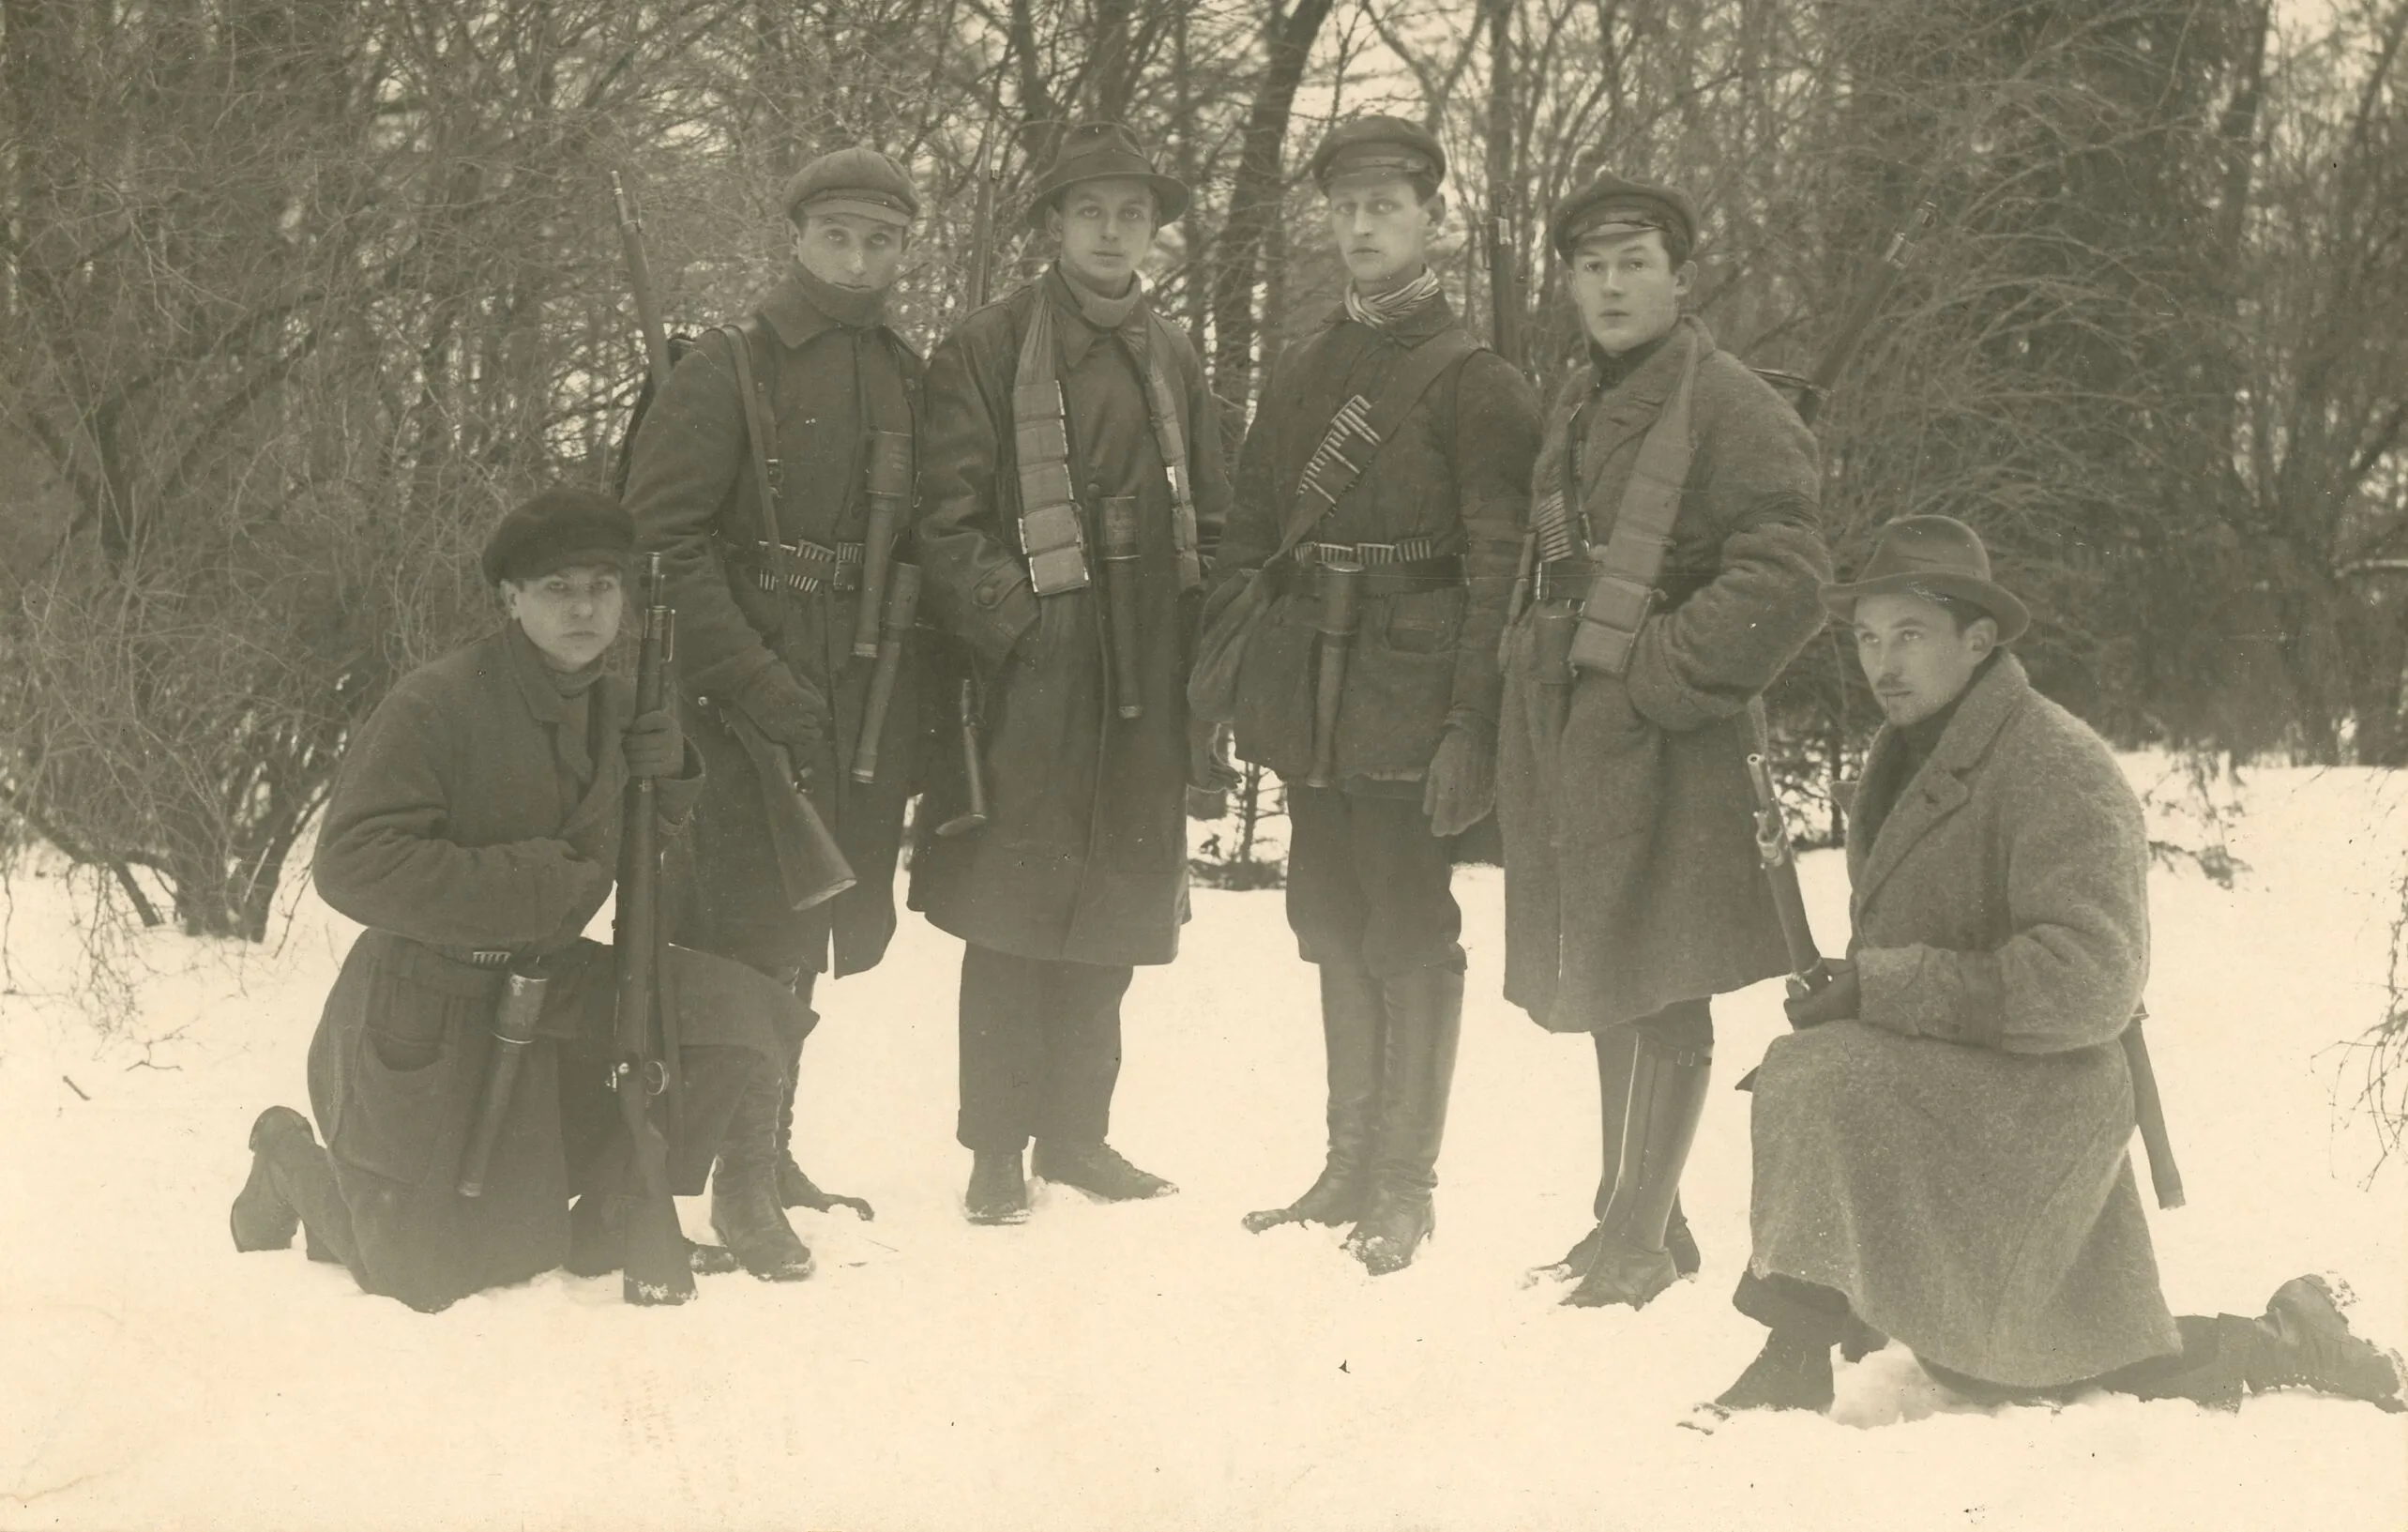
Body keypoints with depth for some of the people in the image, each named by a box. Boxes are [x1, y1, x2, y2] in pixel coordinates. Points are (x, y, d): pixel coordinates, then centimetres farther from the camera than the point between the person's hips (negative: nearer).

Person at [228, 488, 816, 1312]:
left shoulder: (615, 711, 3)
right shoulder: (433, 705, -20)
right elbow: (351, 864, -26)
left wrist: (668, 778, -8)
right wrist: (525, 883, -27)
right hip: (422, 1019, -6)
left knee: (728, 1002, -13)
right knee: (431, 1280, -2)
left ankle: (610, 1226, 3)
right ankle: (299, 1169, 31)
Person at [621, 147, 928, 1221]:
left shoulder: (910, 379, 13)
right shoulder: (729, 367, -6)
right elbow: (663, 533, -11)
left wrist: (909, 706, 8)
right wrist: (751, 678, -18)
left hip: (859, 710, 6)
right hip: (748, 698, -6)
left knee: (807, 935, 13)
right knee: (752, 937, -10)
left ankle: (765, 1156, 25)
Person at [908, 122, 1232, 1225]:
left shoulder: (1173, 366, 16)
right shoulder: (985, 353, -1)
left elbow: (1211, 526, 18)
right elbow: (947, 524, -7)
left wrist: (1199, 654, 7)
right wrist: (1015, 620, -15)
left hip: (1143, 693, 5)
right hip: (1029, 687, -5)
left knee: (1110, 923, 10)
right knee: (1013, 918, -4)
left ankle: (1075, 1133, 21)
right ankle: (996, 1152, 4)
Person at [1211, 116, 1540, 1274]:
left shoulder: (1477, 384, -5)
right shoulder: (1297, 376, 15)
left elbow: (1501, 570, -10)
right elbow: (1244, 543, 17)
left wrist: (1471, 726, -17)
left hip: (1410, 708, -6)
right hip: (1308, 703, 6)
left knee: (1410, 935, -1)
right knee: (1336, 928, 12)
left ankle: (1406, 1181, 8)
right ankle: (1351, 1165, 23)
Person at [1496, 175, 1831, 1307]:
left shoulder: (1729, 407, -9)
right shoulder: (1578, 409, 16)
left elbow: (1786, 577, -17)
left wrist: (1660, 672, -16)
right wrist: (1533, 666, 14)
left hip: (1661, 739, -9)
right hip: (1563, 735, 9)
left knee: (1658, 994, -4)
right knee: (1606, 991, 14)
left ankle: (1639, 1237, 3)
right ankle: (1638, 1224, 24)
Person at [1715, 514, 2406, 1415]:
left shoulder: (2059, 769, -15)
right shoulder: (1904, 758, 12)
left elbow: (2089, 982, -25)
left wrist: (1881, 987, -26)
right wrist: (1845, 989, 4)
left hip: (2036, 1096, -10)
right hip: (1946, 1103, 10)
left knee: (1819, 1082, -32)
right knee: (1991, 1362, 17)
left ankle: (1796, 1357, -23)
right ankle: (2287, 1347, 35)